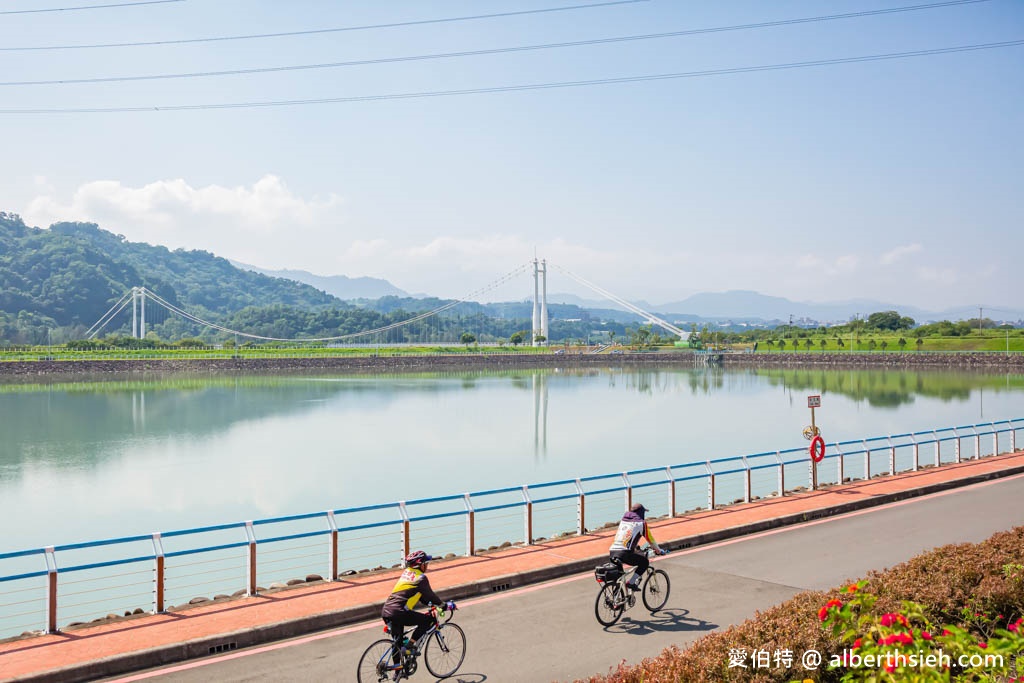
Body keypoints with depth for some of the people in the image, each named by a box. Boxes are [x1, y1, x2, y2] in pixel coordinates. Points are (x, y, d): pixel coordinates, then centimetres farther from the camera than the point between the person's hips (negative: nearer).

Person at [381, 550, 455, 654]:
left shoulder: (406, 572, 19)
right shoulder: (421, 577, -5)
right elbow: (430, 595, 4)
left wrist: (429, 602, 34)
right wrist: (444, 605, 18)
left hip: (385, 612, 9)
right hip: (398, 613, -9)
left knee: (398, 641, 21)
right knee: (429, 620, 2)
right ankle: (411, 644, -1)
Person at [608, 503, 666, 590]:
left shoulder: (623, 520, 26)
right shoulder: (641, 523, 7)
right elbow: (650, 539, 14)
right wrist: (659, 551, 30)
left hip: (612, 552, 6)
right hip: (624, 553, -6)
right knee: (645, 562, 13)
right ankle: (631, 582, 3)